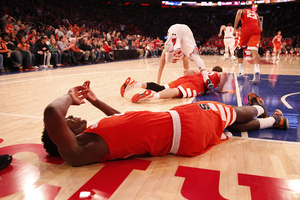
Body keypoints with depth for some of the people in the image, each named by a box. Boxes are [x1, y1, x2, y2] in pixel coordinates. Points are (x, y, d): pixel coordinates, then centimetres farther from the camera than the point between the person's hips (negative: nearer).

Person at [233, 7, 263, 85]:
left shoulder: (241, 10, 24)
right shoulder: (255, 13, 37)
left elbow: (239, 13, -1)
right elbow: (260, 24, 26)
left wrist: (235, 29, -8)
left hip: (246, 29, -2)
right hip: (256, 30, 3)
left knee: (240, 49, 17)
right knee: (254, 50, -15)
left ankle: (241, 70, 7)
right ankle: (257, 70, -40)